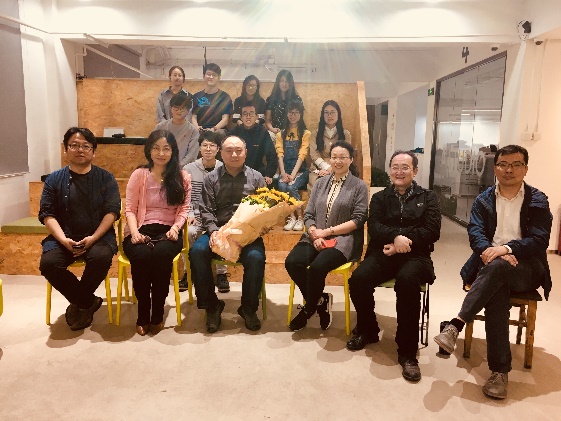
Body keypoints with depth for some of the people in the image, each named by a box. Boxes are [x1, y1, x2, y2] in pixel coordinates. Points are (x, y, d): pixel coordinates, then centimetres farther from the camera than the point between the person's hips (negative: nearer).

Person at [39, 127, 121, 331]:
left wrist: (93, 238, -17)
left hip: (98, 236, -1)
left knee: (102, 257, -33)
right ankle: (88, 302, -7)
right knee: (48, 263, -27)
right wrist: (64, 240, -15)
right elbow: (47, 214, 2)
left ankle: (78, 303, -6)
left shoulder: (106, 178, 5)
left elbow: (112, 211, -3)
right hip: (63, 237, 2)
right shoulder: (54, 179, 9)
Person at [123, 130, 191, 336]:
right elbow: (130, 209, 4)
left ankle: (158, 313, -18)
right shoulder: (139, 174, 8)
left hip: (168, 232, 0)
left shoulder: (182, 177, 11)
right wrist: (134, 232, -13)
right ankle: (143, 315, -15)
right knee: (141, 256, -35)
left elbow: (184, 208, 6)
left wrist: (176, 228, -14)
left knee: (162, 254, -35)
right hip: (141, 230, 0)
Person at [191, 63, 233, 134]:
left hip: (218, 130, -2)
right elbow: (193, 116, 10)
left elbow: (225, 119, 1)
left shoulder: (224, 97, 9)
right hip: (200, 131, 2)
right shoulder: (196, 96, 17)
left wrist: (214, 129, -16)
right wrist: (197, 127, -12)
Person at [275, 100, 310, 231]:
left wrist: (293, 174, -18)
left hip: (300, 170, -2)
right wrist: (283, 173, -13)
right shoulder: (281, 134, 17)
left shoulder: (305, 133, 7)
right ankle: (291, 218, -20)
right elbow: (280, 154, 4)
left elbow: (302, 154, -5)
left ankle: (300, 218, -16)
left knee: (291, 187, -30)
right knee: (282, 186, -29)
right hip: (285, 169, 3)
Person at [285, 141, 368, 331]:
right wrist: (314, 234, -11)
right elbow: (308, 215, 10)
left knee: (316, 267, -31)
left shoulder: (359, 186, 3)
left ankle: (309, 308, -2)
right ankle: (320, 300, 0)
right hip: (316, 237, 4)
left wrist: (327, 232, -13)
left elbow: (358, 220, -6)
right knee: (292, 262, -23)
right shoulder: (320, 183, 15)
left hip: (343, 239, -4)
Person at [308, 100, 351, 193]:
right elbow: (314, 155, 2)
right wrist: (328, 167, -13)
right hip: (318, 171, 0)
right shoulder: (315, 134, 14)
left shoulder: (345, 134, 13)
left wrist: (332, 170, -12)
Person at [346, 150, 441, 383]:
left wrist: (403, 242, -13)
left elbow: (432, 231, 0)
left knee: (407, 281, -37)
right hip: (383, 253, 2)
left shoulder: (428, 197, 14)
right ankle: (368, 330, 2)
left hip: (415, 255, -2)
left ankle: (407, 351, -22)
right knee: (358, 278, -28)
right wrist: (396, 236, -19)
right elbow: (374, 227, 2)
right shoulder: (380, 198, 19)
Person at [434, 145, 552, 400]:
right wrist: (489, 250, -24)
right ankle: (500, 370, -31)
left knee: (496, 267, -36)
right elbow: (475, 233, 0)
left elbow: (540, 240, -6)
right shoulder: (483, 200, 13)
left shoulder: (538, 201, 6)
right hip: (490, 265, 1)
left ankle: (455, 326, -39)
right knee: (496, 294, -33)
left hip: (526, 269, -1)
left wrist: (507, 249, -24)